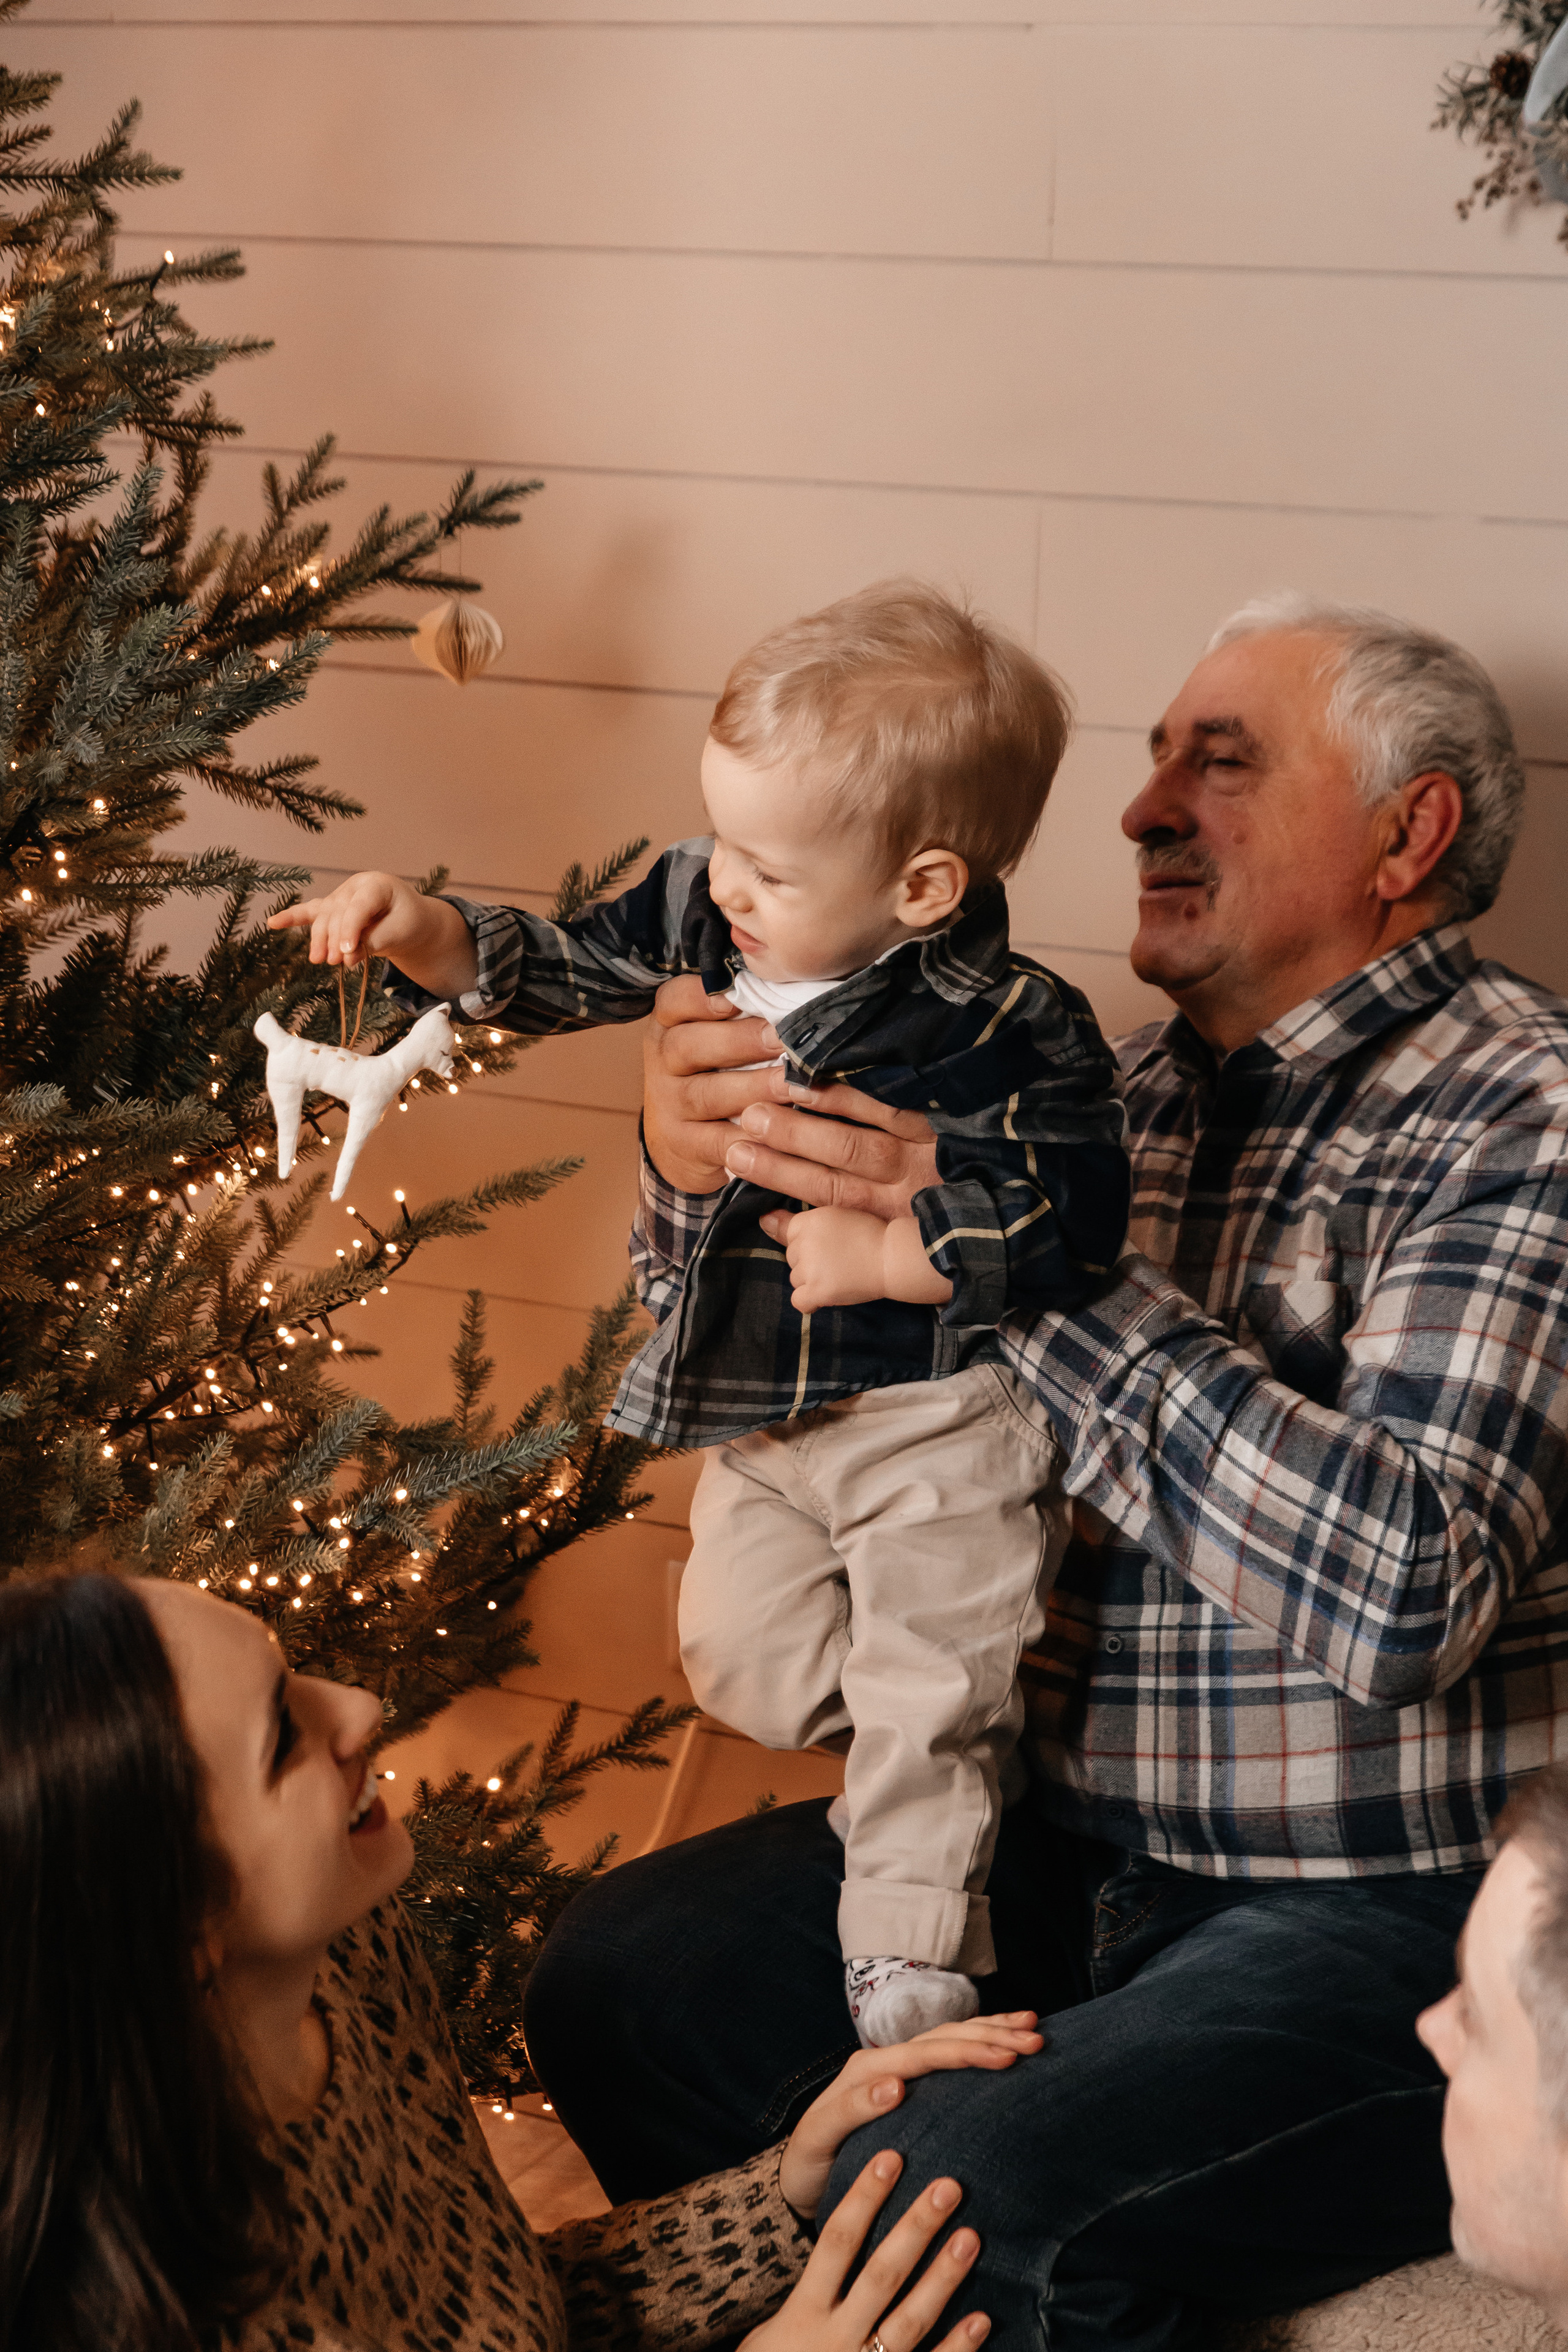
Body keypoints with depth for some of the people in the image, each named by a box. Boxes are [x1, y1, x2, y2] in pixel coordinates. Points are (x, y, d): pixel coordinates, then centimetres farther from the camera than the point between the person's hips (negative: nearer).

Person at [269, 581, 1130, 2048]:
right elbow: (566, 973, 6)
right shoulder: (705, 916, -7)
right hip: (761, 1410, 7)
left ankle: (906, 1973, 14)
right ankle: (983, 1712, 39)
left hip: (940, 1425, -7)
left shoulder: (1008, 1032, -26)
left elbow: (1070, 1218, -27)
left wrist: (883, 1254, -26)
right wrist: (427, 933, -10)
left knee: (928, 1712, 1)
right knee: (740, 1665, 16)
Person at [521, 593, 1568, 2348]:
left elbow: (1401, 1591, -27)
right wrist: (699, 1181, -7)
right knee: (612, 1983, 1)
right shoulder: (1131, 1098, 9)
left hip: (1390, 1912, -7)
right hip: (1073, 1847, 8)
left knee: (953, 2202, -28)